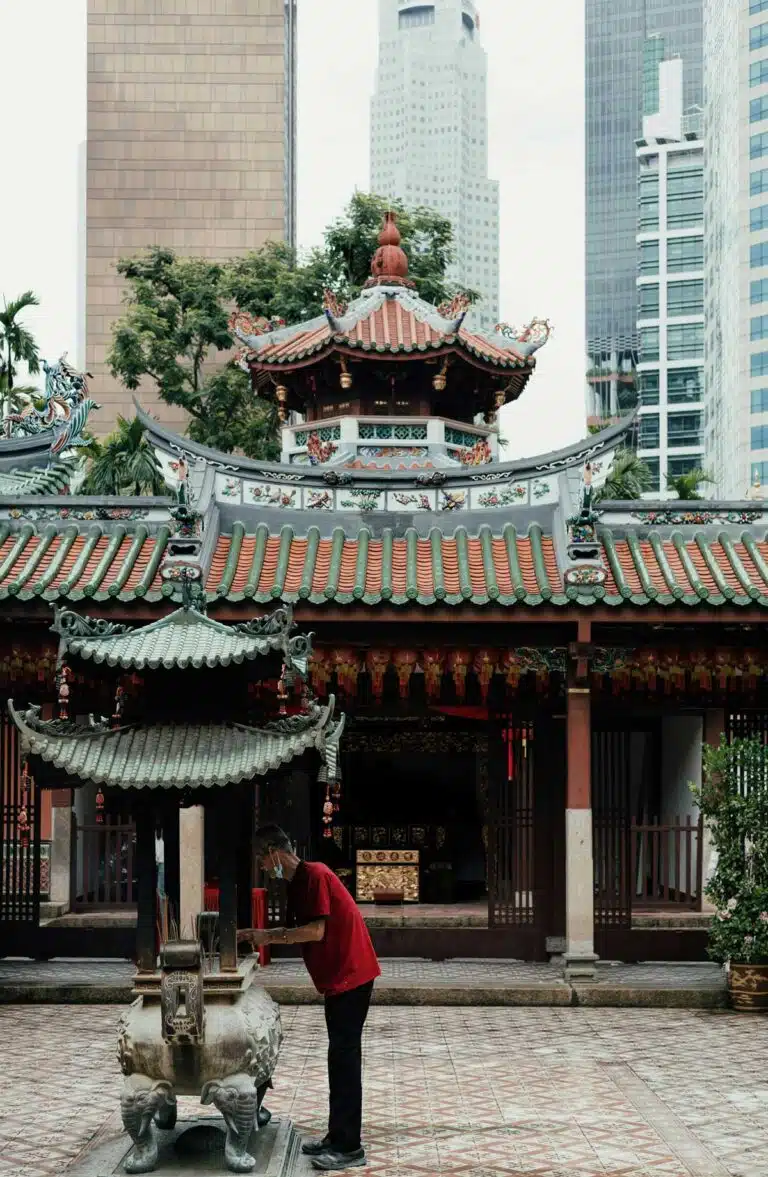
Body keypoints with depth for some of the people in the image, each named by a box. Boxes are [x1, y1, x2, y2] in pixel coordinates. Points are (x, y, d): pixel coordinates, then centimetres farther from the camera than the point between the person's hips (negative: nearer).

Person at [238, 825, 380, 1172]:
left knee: (344, 1057, -8)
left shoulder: (314, 875, -16)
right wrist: (255, 934, 14)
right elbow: (296, 931, 21)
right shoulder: (297, 883, 14)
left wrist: (270, 936, -12)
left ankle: (349, 1148, -4)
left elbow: (315, 931, -22)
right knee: (339, 1056, 14)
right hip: (338, 977, 10)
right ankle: (338, 1137, 21)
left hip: (350, 976, -10)